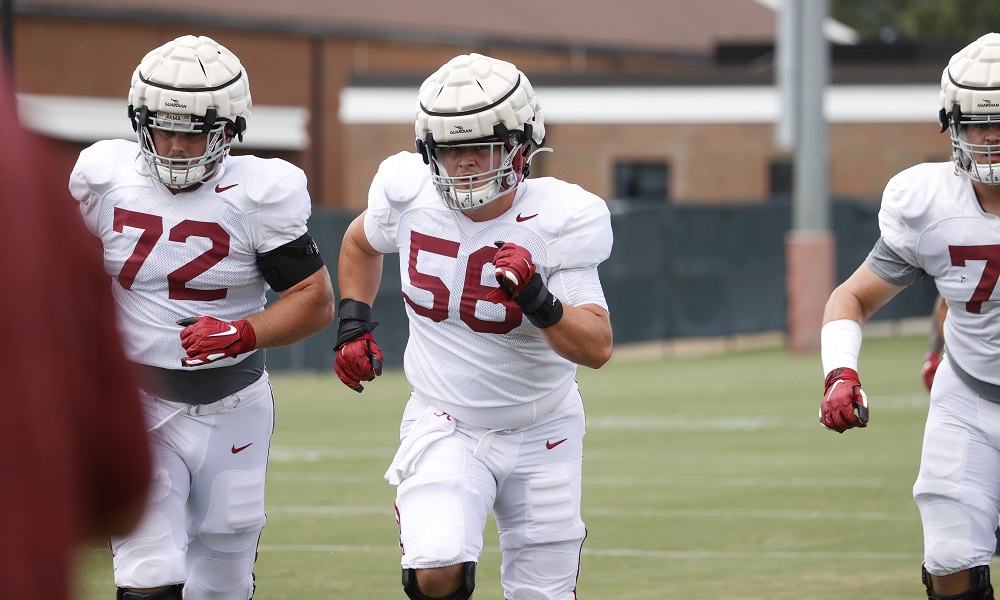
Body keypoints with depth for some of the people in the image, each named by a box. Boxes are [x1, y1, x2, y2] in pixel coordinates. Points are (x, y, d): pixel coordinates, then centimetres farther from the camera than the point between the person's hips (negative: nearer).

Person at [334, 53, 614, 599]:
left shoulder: (559, 220, -19)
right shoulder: (409, 194, -11)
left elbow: (597, 348, -24)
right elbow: (361, 243, 15)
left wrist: (536, 298, -40)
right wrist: (353, 325, 4)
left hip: (540, 436, 0)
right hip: (444, 426, 0)